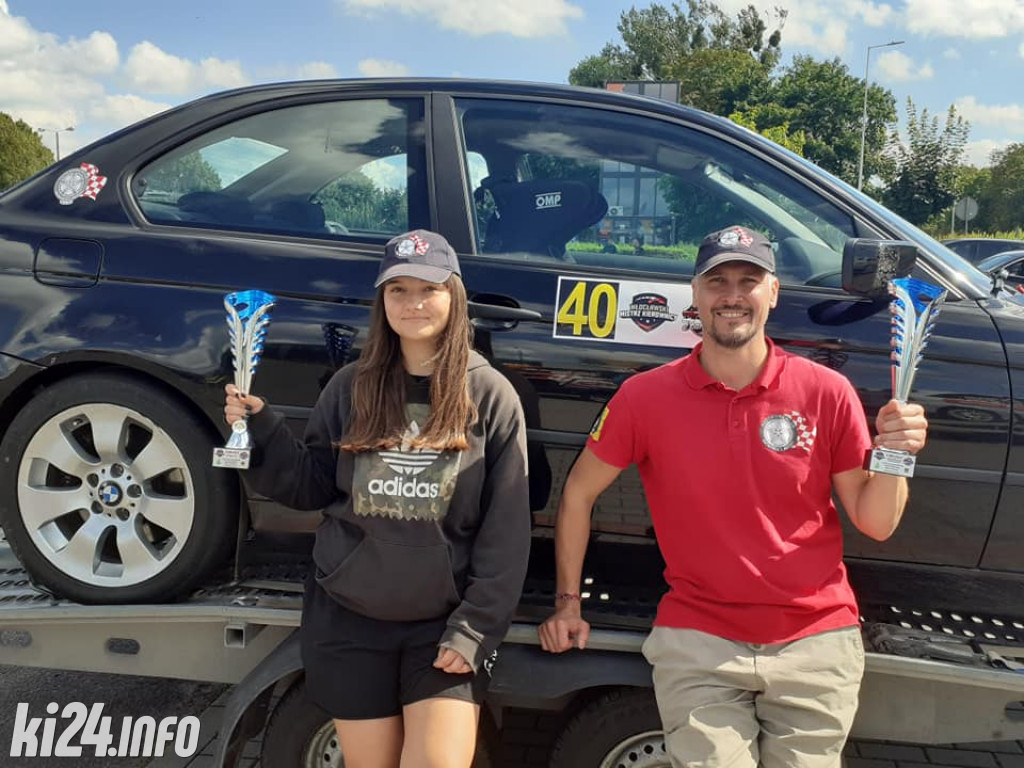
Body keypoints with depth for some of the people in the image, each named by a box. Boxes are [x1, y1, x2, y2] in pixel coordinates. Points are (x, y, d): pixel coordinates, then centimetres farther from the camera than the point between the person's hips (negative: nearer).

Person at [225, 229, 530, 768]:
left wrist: (475, 628, -10)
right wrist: (261, 431, -7)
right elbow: (313, 489, 7)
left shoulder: (490, 394, -5)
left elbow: (506, 529, -6)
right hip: (348, 620, 2)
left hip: (442, 623, -2)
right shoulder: (350, 388, 3)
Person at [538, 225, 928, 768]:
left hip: (816, 642, 2)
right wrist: (567, 602, 5)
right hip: (697, 644, -1)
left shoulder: (827, 392, -5)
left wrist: (894, 458, -18)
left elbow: (875, 524, 1)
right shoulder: (645, 397, -7)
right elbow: (577, 494, 4)